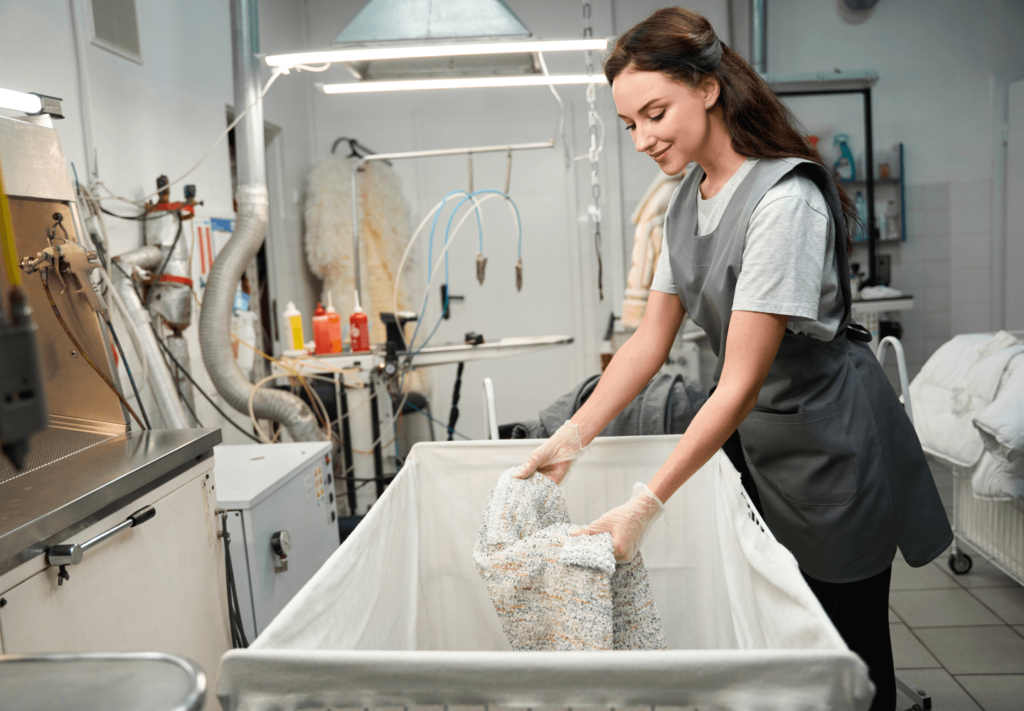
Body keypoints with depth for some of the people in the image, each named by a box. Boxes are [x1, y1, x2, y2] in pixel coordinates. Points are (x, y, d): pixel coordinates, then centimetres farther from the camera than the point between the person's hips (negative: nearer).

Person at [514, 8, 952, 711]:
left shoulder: (784, 200, -25)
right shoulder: (688, 199, 2)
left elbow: (741, 383, -26)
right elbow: (651, 340, 4)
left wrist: (645, 506, -25)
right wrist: (571, 439, -1)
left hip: (830, 445, -7)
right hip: (751, 435, 7)